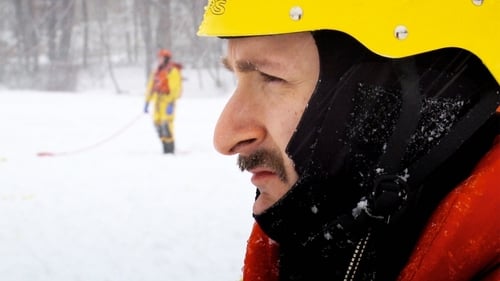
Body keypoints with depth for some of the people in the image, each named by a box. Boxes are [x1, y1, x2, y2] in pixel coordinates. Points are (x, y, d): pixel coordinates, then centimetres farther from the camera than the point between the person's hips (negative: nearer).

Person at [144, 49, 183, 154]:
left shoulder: (173, 71, -8)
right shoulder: (157, 71, 17)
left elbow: (176, 88, -14)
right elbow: (151, 86, 22)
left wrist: (171, 104, -21)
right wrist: (147, 101, 19)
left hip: (167, 100, -8)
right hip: (158, 101, 8)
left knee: (166, 124, -13)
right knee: (157, 122, 4)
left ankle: (170, 150, -6)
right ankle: (165, 148, 11)